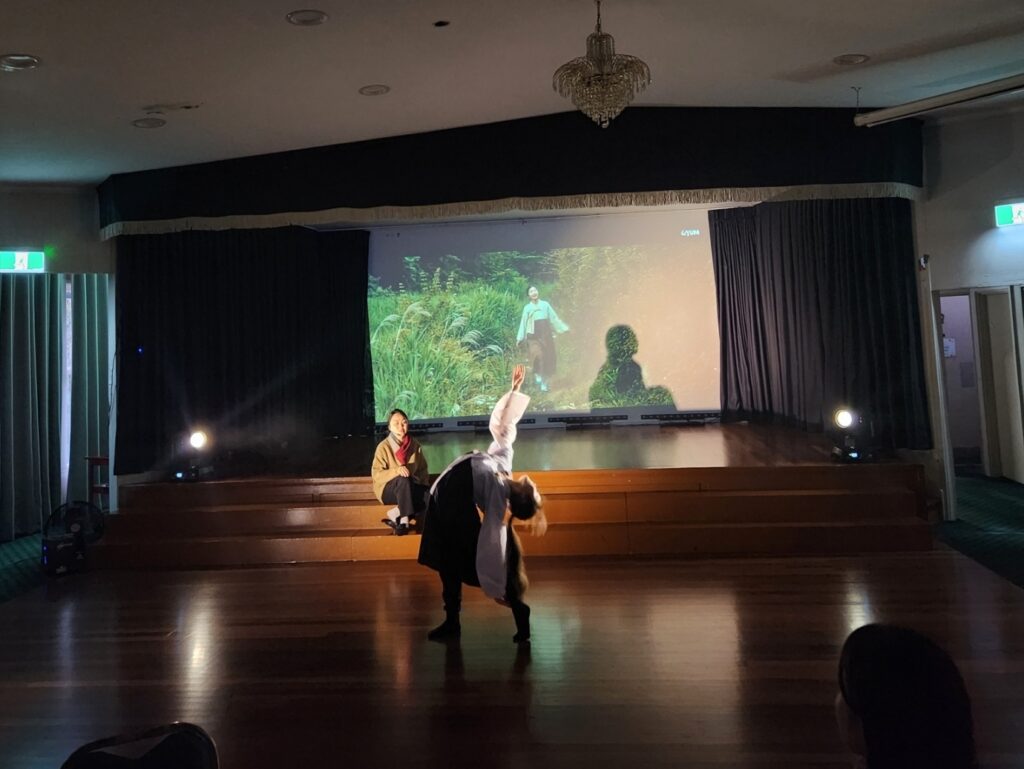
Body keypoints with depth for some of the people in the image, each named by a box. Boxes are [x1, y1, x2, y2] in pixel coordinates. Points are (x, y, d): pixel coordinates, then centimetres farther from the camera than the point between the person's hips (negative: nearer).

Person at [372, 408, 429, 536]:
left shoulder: (414, 445, 1)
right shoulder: (383, 447, -11)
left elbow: (422, 469, 8)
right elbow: (376, 474, -17)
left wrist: (422, 481, -14)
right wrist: (396, 471, -33)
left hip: (409, 488, 4)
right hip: (387, 489, -4)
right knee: (403, 480, -37)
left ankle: (395, 515, -22)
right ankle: (404, 520, -33)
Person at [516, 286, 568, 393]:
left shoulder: (545, 305, 9)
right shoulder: (527, 308, 7)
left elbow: (554, 318, 11)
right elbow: (523, 323, 8)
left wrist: (563, 328, 5)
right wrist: (520, 338, 3)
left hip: (546, 335, 1)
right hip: (533, 336, -1)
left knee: (547, 359, 0)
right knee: (537, 355, -21)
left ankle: (544, 384, 9)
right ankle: (537, 374, 4)